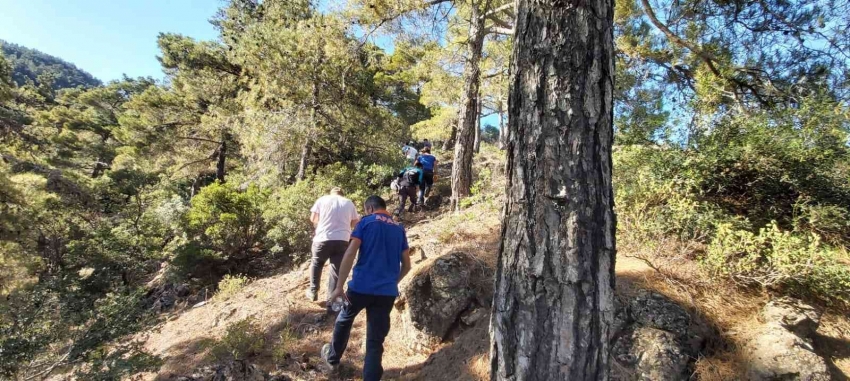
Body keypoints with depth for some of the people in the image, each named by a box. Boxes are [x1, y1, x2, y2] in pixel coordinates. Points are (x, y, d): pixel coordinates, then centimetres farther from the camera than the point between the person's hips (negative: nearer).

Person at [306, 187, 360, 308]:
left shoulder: (322, 200, 6)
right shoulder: (349, 203, 11)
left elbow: (313, 218, 6)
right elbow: (354, 222, 12)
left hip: (323, 239, 0)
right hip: (342, 240, 1)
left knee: (316, 264, 23)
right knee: (337, 270, 6)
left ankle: (313, 292, 30)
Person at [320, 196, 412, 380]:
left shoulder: (366, 222, -1)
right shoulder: (399, 229, 12)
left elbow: (350, 254, -11)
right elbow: (406, 265, 13)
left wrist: (339, 286, -9)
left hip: (362, 286, -2)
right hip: (388, 292, 3)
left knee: (344, 320, 25)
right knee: (376, 341, 7)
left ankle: (332, 358, 44)